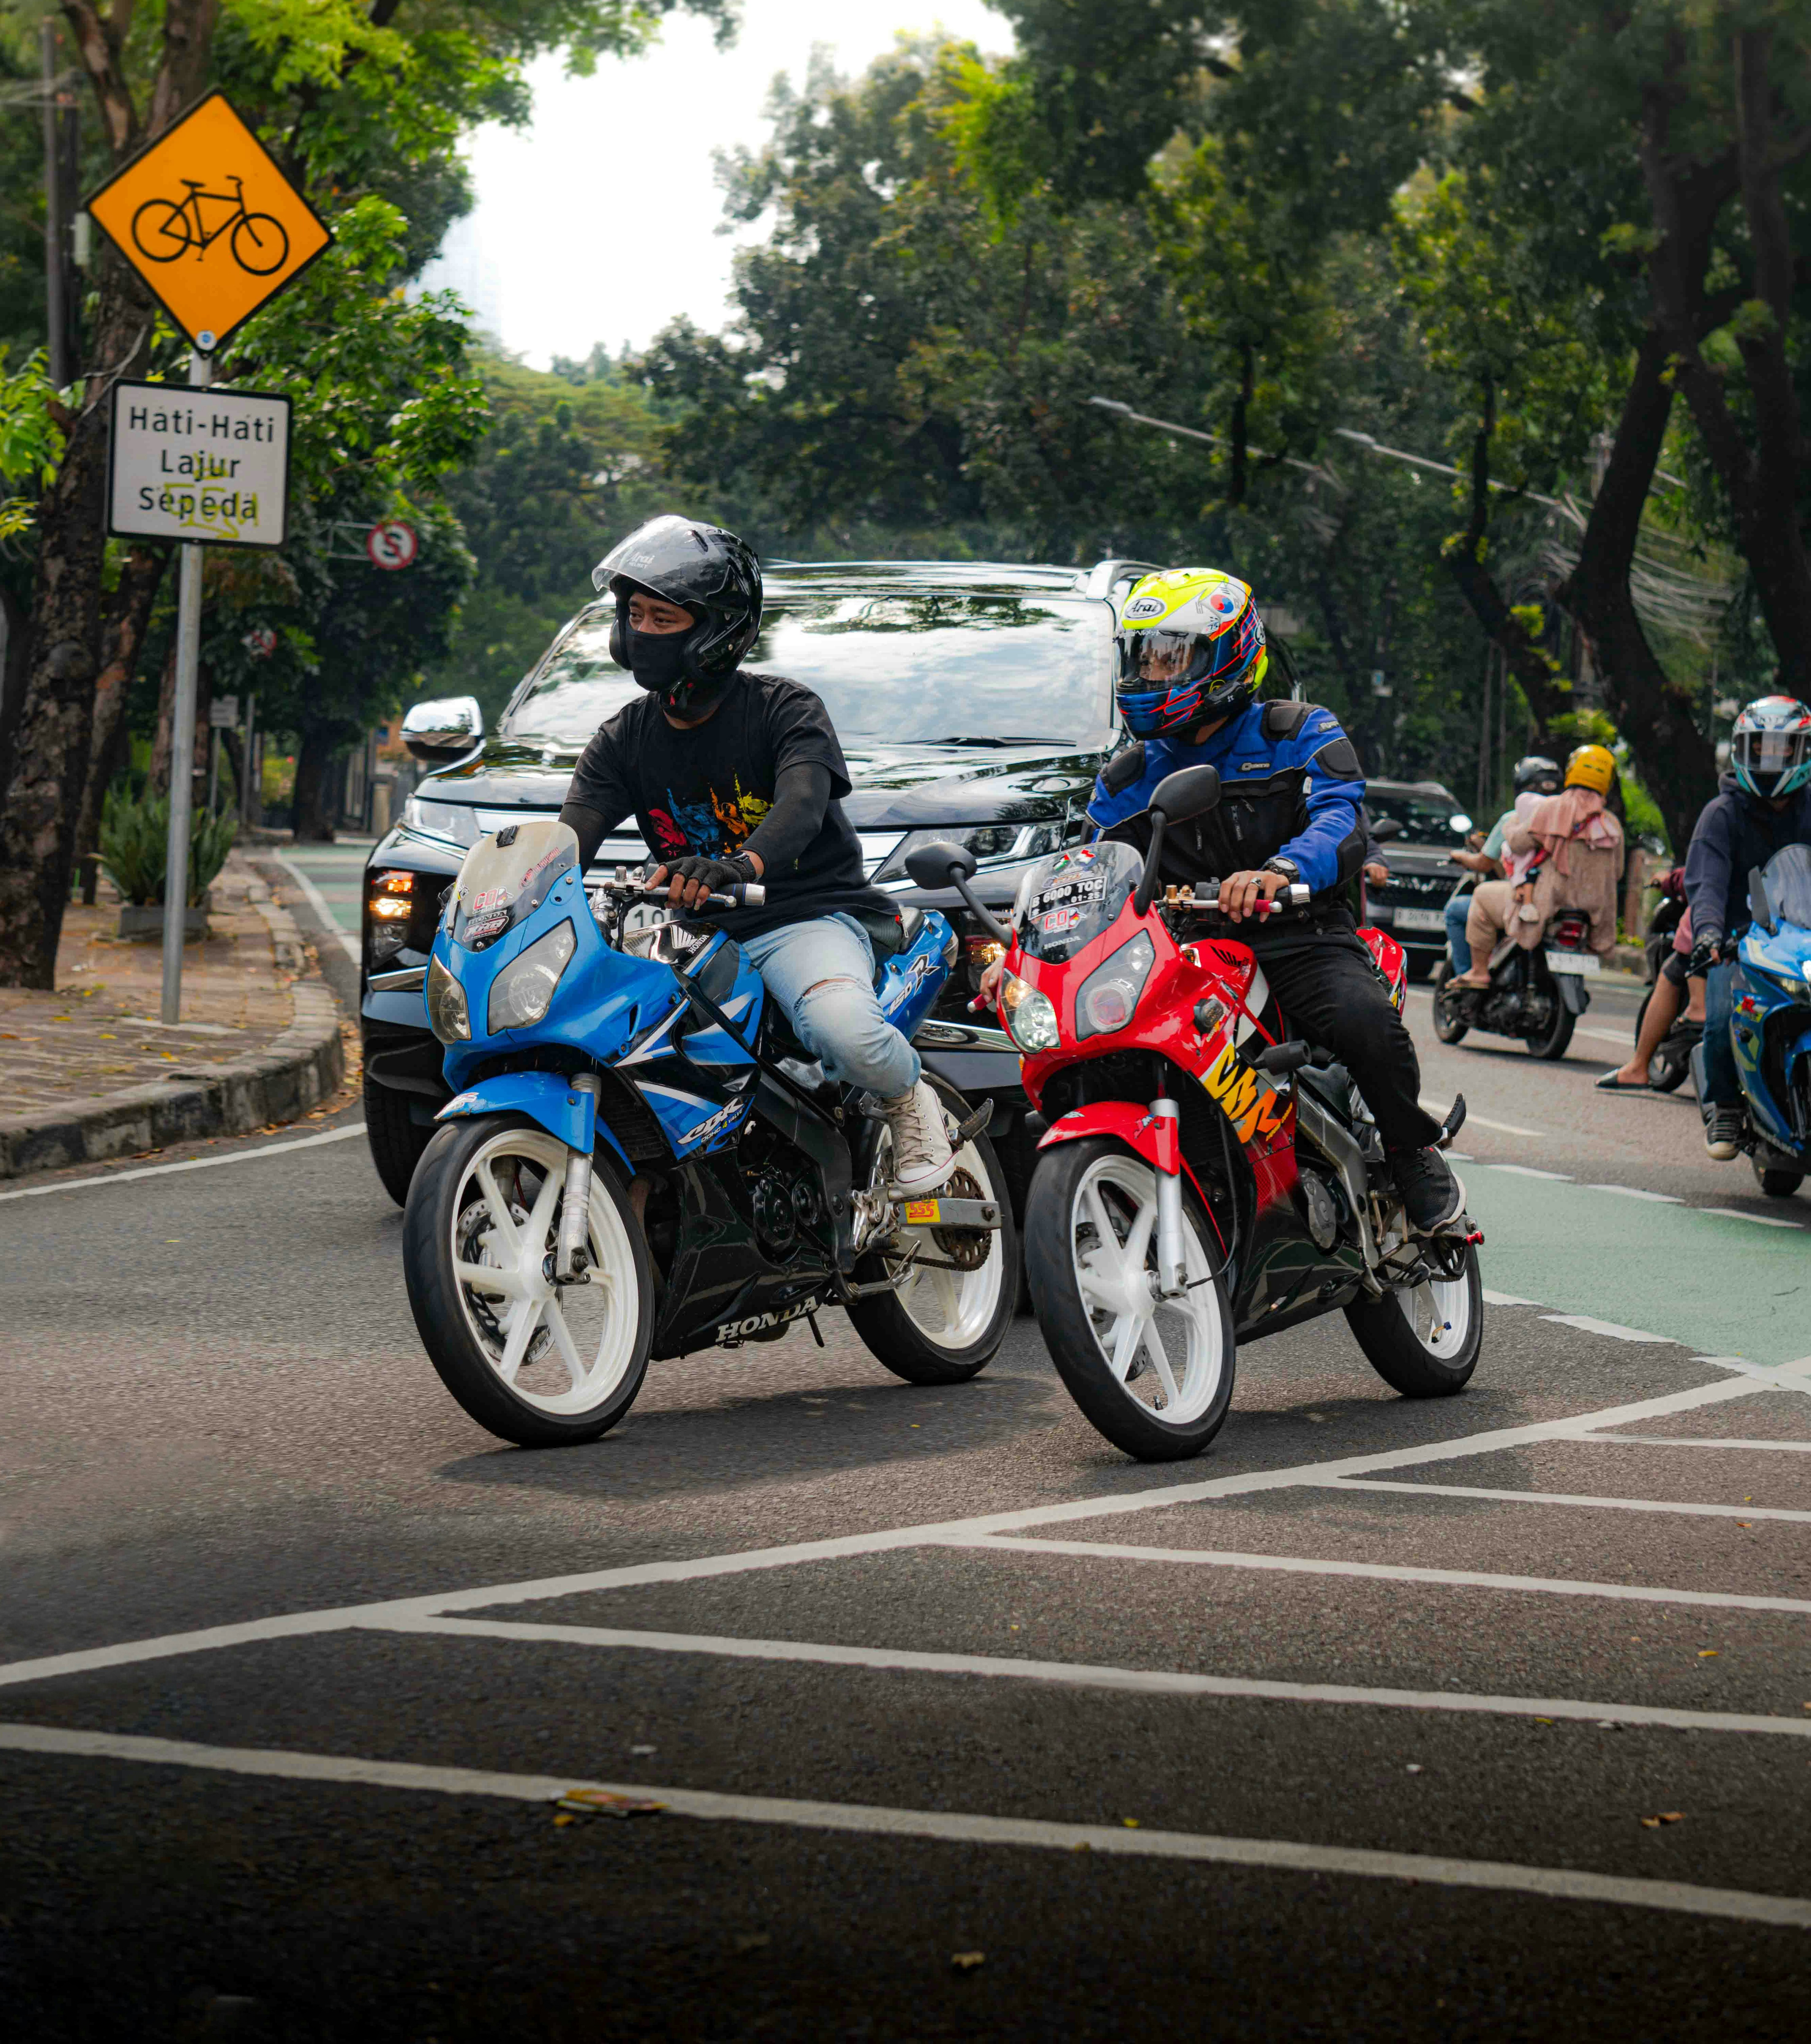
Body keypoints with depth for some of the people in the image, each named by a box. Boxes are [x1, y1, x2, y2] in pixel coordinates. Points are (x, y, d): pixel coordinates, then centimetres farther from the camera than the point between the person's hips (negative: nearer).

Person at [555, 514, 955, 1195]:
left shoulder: (784, 709, -6)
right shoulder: (624, 739, 9)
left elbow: (802, 803, -26)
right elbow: (571, 837, -3)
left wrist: (741, 866, -49)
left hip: (804, 916, -5)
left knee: (843, 1033, -37)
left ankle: (909, 1098, 0)